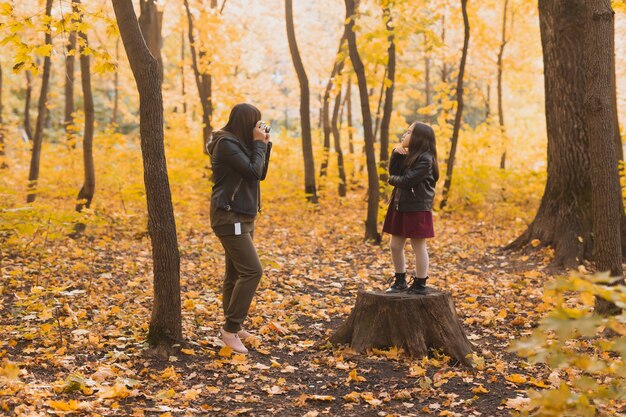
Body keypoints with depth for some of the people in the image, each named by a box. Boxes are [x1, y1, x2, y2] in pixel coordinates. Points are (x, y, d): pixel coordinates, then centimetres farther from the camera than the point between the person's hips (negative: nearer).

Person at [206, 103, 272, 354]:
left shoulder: (240, 143, 14)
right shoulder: (227, 144, -15)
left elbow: (261, 174, 16)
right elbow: (253, 172, -19)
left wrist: (264, 145, 8)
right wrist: (259, 143, -9)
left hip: (242, 216, 10)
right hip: (229, 217, -10)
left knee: (235, 273, 12)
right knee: (252, 270, -15)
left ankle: (231, 327, 19)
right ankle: (230, 329, -8)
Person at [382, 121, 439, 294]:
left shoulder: (425, 159, -15)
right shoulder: (409, 155, 14)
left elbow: (406, 181, -20)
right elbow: (393, 172, 7)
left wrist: (392, 179, -2)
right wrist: (396, 153, -4)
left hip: (417, 209, -9)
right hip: (400, 207, 9)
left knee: (418, 247, 2)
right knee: (395, 245, 12)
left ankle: (420, 285, 12)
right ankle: (400, 281, 25)